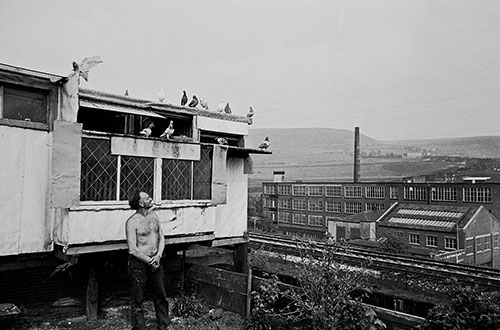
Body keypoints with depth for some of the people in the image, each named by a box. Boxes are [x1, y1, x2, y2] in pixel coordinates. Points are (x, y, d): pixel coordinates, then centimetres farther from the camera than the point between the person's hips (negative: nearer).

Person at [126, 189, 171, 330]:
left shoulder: (154, 216, 5)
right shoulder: (132, 222, -14)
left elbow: (161, 237, 9)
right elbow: (132, 249, -17)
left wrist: (158, 255, -6)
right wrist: (149, 261, -12)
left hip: (155, 261, 6)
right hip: (139, 262, -6)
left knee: (160, 295, 15)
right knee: (137, 299, 6)